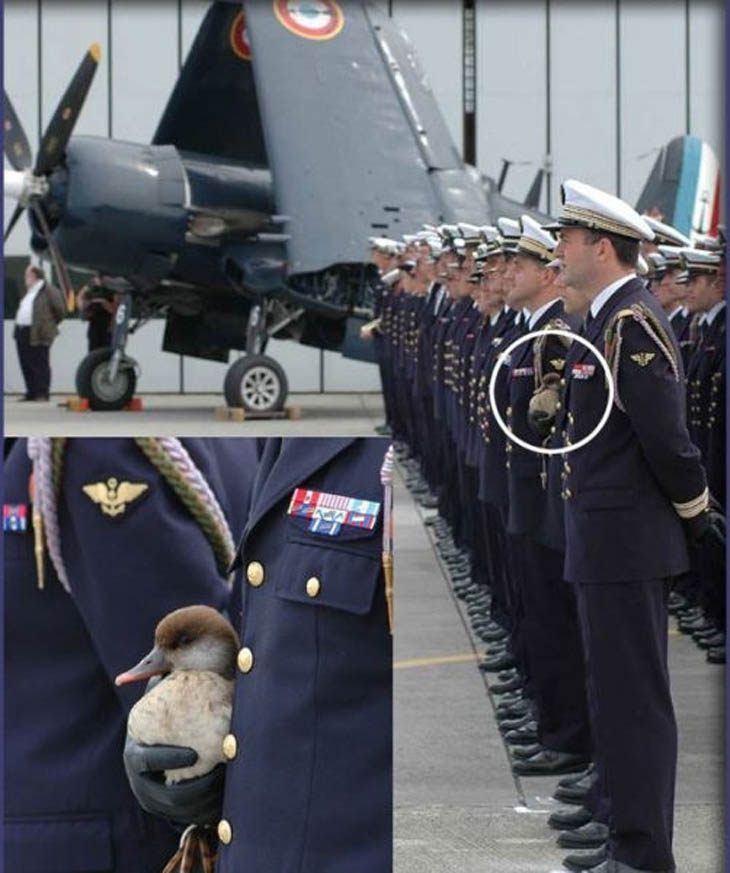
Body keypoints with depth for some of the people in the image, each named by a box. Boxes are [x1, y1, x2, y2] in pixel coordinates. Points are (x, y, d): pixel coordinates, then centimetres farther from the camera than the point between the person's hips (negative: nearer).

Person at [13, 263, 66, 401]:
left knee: (40, 365, -6)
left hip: (38, 333, -9)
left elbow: (59, 307, -8)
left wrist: (52, 323, 3)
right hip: (22, 332, 9)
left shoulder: (48, 290, -8)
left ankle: (42, 393, -3)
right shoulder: (29, 291, 21)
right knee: (26, 364, 9)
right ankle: (31, 393, 16)